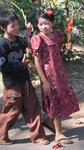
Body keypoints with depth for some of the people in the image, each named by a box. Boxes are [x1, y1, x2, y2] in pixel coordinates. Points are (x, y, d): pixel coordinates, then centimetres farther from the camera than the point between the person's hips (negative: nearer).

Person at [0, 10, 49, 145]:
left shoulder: (21, 41, 5)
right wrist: (21, 64, -15)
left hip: (25, 80, 7)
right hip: (12, 83, -6)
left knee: (33, 108, 7)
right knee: (12, 111, 3)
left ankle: (37, 135, 18)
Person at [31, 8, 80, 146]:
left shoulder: (58, 35, 3)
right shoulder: (37, 39, -14)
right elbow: (37, 62, -15)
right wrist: (44, 81, -17)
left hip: (60, 73, 6)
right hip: (49, 75, -6)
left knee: (63, 101, 14)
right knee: (56, 103, 4)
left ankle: (58, 131, 32)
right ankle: (58, 134, 18)